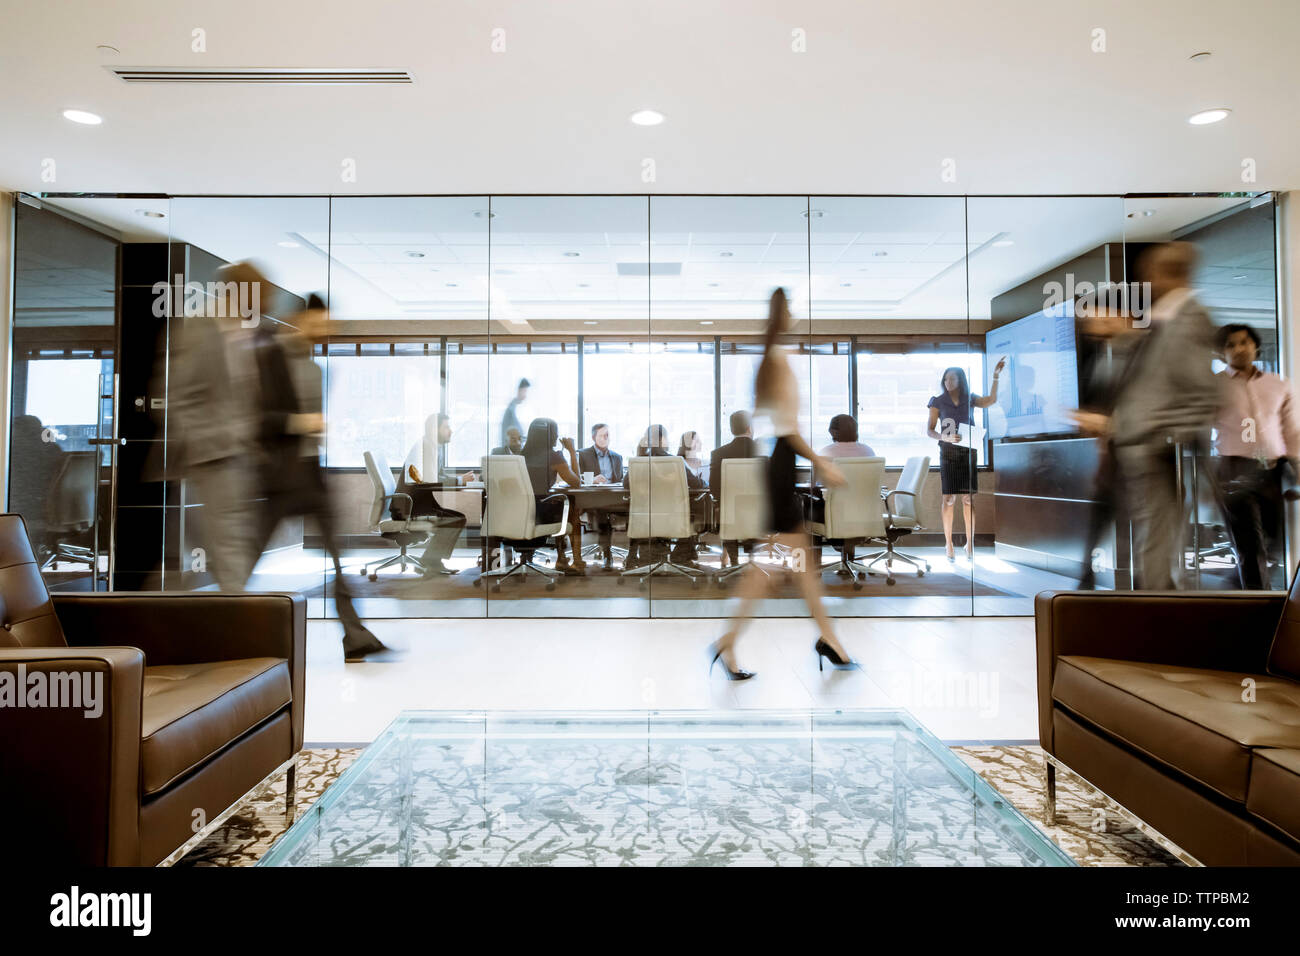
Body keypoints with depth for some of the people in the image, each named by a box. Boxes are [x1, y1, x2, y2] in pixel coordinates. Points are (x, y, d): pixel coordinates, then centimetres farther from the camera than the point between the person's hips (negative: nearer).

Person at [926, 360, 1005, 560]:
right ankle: (948, 542, 3)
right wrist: (945, 437, -18)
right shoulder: (938, 402, 4)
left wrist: (995, 376, -15)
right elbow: (929, 430, 0)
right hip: (948, 453, -2)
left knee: (968, 498, 3)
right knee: (949, 498, -4)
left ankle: (970, 542, 11)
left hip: (968, 452, 2)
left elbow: (991, 400, -9)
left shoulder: (970, 399, 10)